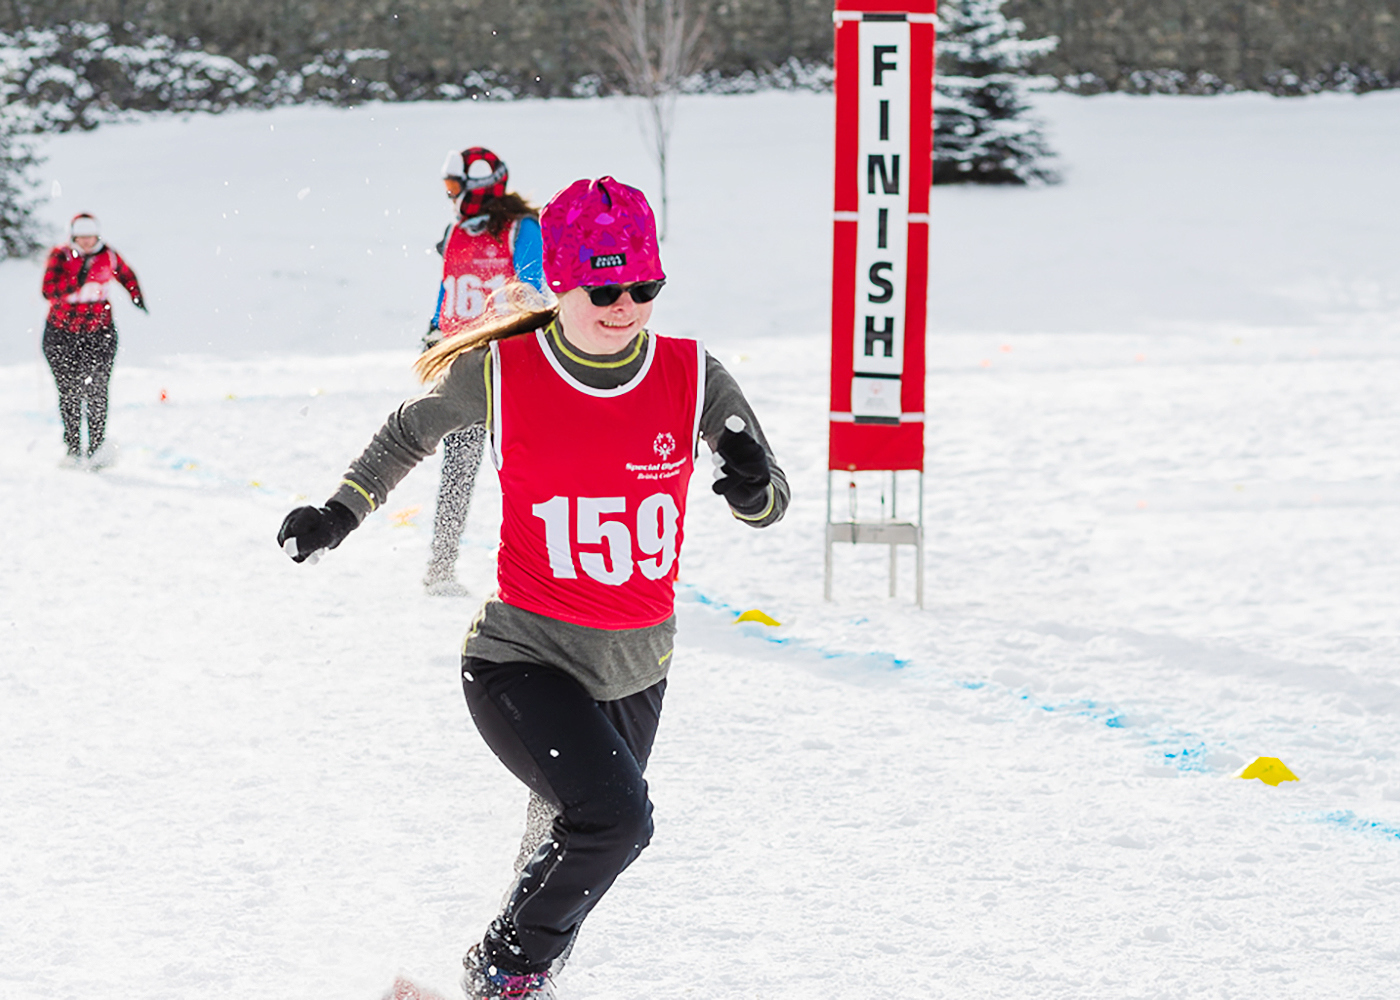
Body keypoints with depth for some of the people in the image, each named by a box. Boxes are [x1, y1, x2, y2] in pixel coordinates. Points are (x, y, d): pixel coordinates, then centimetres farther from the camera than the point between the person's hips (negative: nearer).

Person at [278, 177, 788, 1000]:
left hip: (636, 670, 4)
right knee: (613, 815, -25)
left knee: (589, 840, 19)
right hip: (524, 658, -4)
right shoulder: (499, 373, -11)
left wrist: (755, 485, -23)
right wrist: (342, 512, 6)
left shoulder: (691, 377, -6)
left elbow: (771, 507, -1)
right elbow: (412, 431, 11)